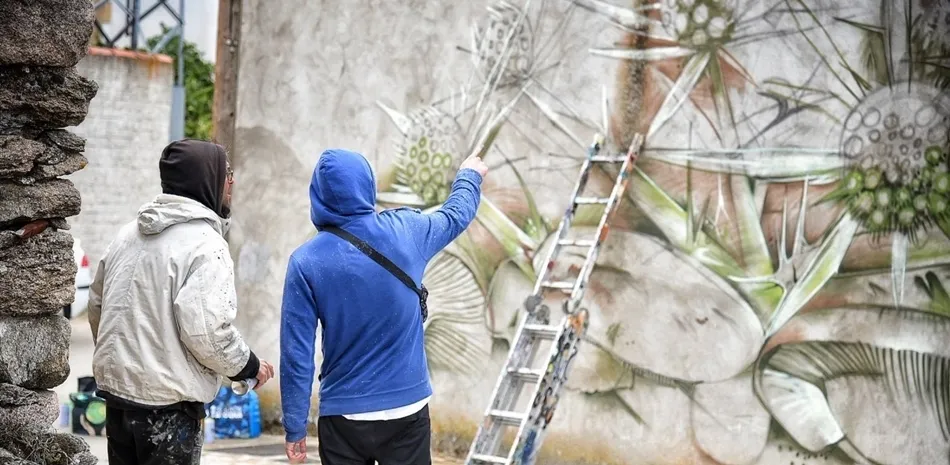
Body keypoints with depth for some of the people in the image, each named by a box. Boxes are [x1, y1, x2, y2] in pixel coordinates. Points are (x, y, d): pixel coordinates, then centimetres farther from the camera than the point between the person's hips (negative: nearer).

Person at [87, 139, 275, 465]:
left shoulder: (128, 233, 9)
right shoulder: (205, 243, -15)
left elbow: (97, 304, 18)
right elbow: (207, 330, -23)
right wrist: (248, 366, -6)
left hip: (115, 389, 8)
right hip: (168, 404, -8)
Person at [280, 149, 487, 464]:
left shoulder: (306, 261, -11)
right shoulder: (405, 230, -5)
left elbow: (296, 353, -10)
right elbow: (456, 214, 18)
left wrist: (295, 429, -1)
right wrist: (469, 176, 40)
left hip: (343, 415, -1)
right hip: (408, 409, 2)